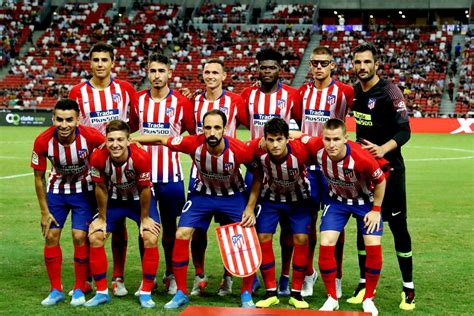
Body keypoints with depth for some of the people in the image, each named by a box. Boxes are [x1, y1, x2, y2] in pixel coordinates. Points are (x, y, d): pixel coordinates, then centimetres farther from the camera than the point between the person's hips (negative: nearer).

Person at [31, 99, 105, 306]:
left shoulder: (91, 136, -30)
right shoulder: (43, 141, -24)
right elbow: (38, 177, -9)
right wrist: (45, 212, -7)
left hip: (83, 190, -2)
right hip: (57, 189, 2)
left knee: (80, 237, -10)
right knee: (51, 236, -2)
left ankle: (80, 289, 6)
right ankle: (56, 290, 11)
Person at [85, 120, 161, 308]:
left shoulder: (141, 157, -34)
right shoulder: (98, 158, -28)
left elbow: (144, 189, -19)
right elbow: (101, 188, -12)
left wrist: (145, 218, -9)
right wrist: (102, 218, -3)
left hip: (139, 199, -2)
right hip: (114, 200, 2)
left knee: (151, 239, -17)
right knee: (95, 237, -8)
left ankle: (146, 292, 0)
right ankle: (102, 292, 6)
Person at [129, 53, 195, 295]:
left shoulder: (181, 102, -2)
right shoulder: (138, 100, 4)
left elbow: (195, 134, 4)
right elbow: (129, 129, 17)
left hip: (170, 175, -2)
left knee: (170, 226, 7)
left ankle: (171, 275, 20)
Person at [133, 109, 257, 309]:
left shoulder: (239, 150, -30)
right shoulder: (194, 144, -29)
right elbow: (161, 139, -15)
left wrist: (251, 207, -13)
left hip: (233, 196, -1)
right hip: (202, 193, 1)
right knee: (181, 235, -8)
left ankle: (246, 294, 8)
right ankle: (181, 293, 6)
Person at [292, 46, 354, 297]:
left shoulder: (343, 92, -5)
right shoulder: (302, 92, 8)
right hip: (307, 162, 3)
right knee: (307, 218, 6)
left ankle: (336, 277, 12)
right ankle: (308, 272, 19)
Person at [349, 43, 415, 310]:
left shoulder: (390, 92, -14)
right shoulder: (355, 92, 7)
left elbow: (404, 131, -19)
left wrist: (383, 149, -34)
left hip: (388, 168, -6)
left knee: (398, 226, -1)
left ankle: (409, 287, 8)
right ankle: (365, 283, 18)